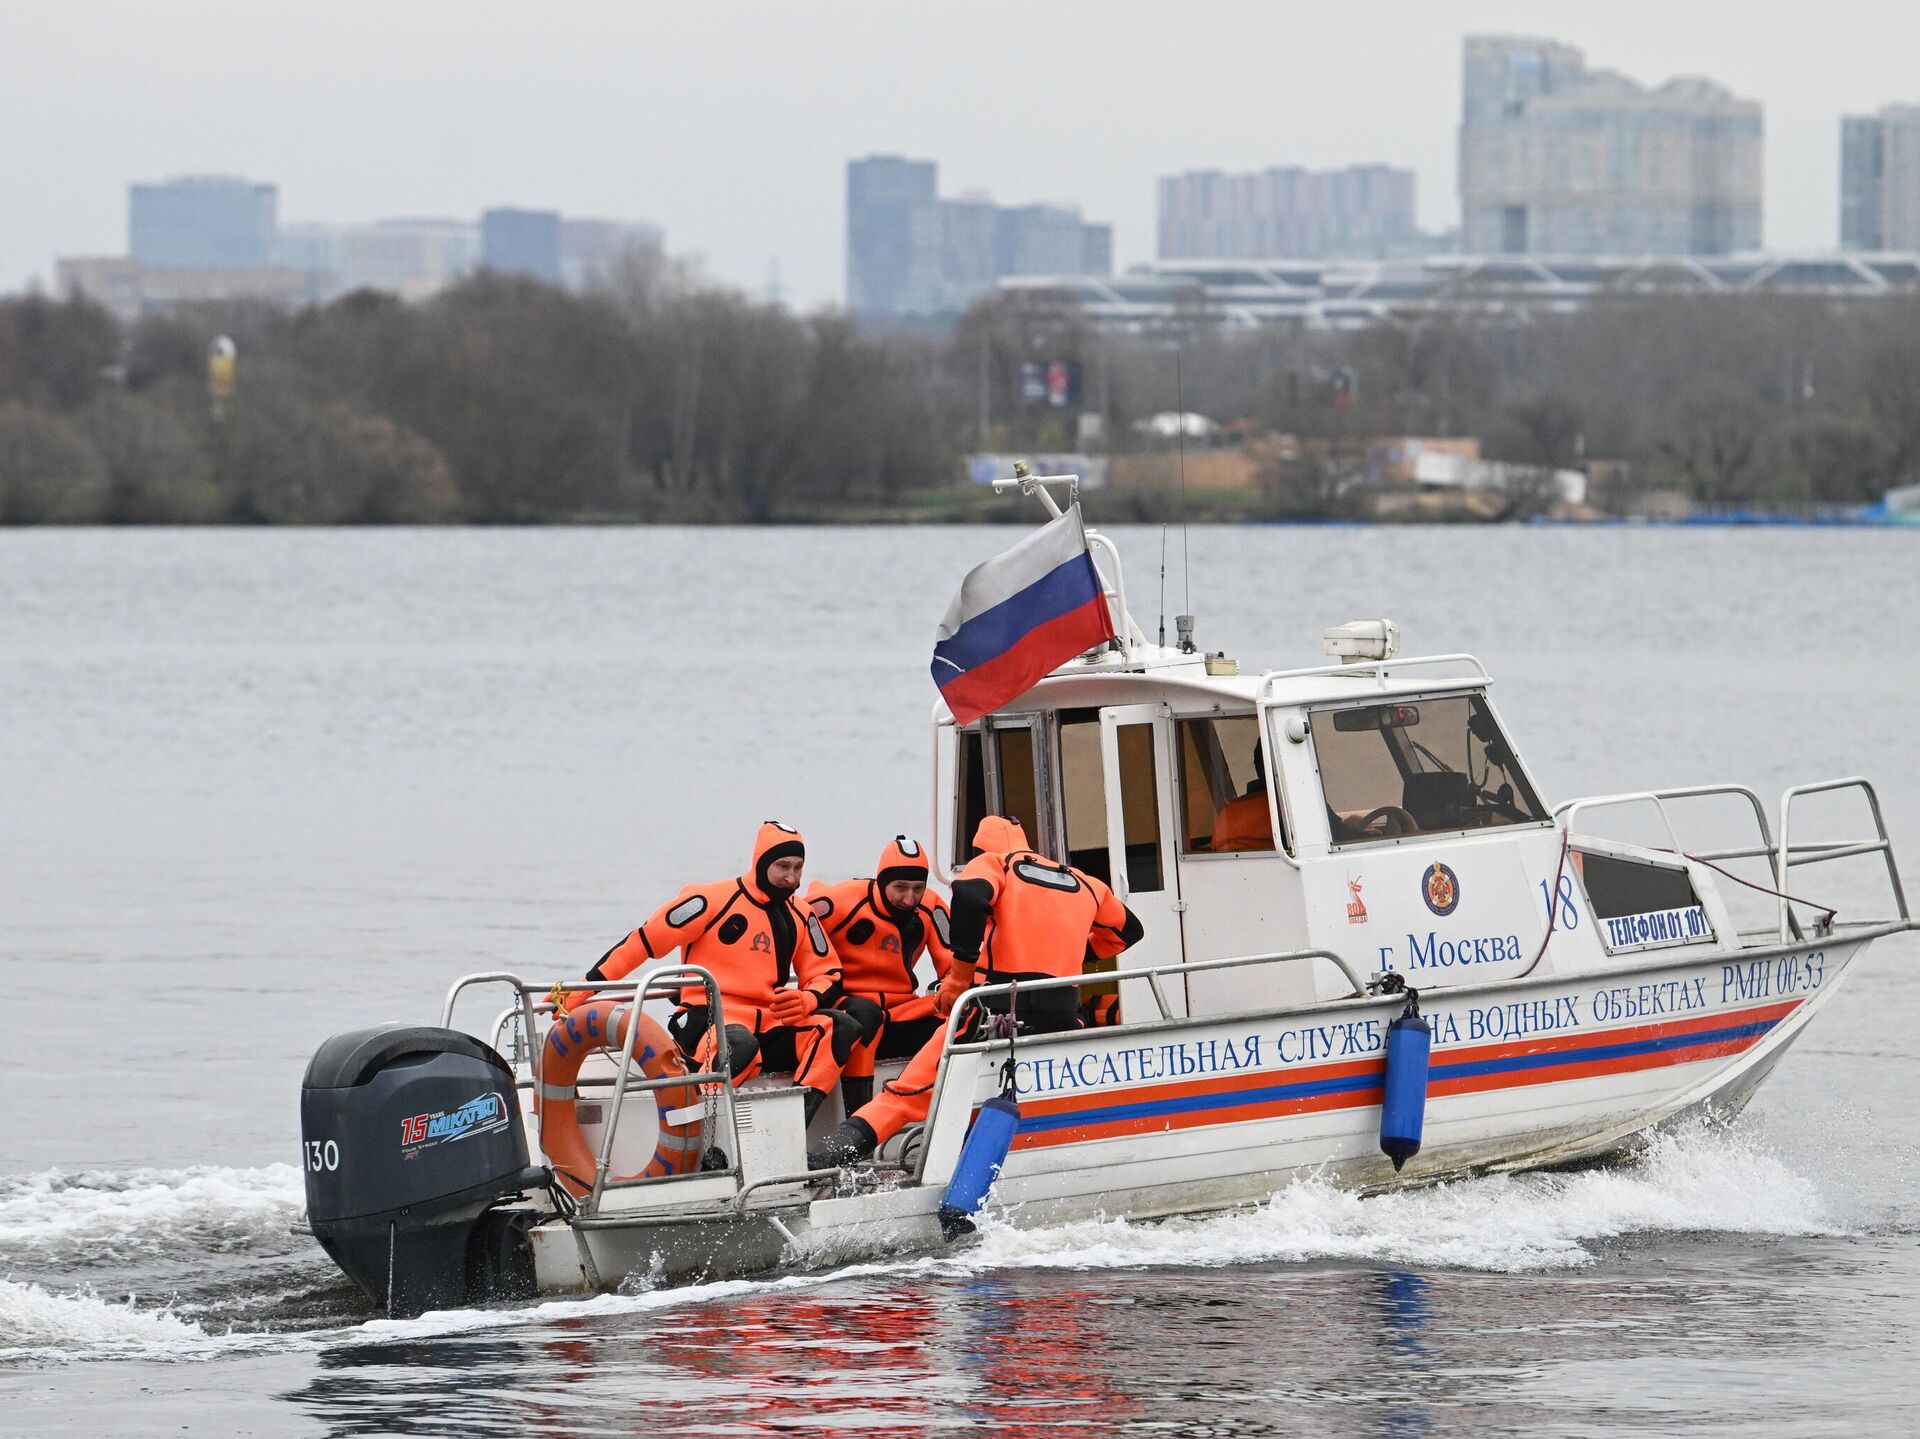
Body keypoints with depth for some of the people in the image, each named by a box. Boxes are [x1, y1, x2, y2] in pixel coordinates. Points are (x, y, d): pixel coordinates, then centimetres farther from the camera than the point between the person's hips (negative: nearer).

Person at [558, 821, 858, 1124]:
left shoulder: (800, 917, 15)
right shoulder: (714, 900, -4)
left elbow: (829, 976, 16)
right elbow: (644, 941, -5)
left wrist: (805, 1002, -11)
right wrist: (579, 991, -9)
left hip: (769, 1025, 6)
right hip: (709, 1020, -6)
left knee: (840, 1027, -21)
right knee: (739, 1042, -42)